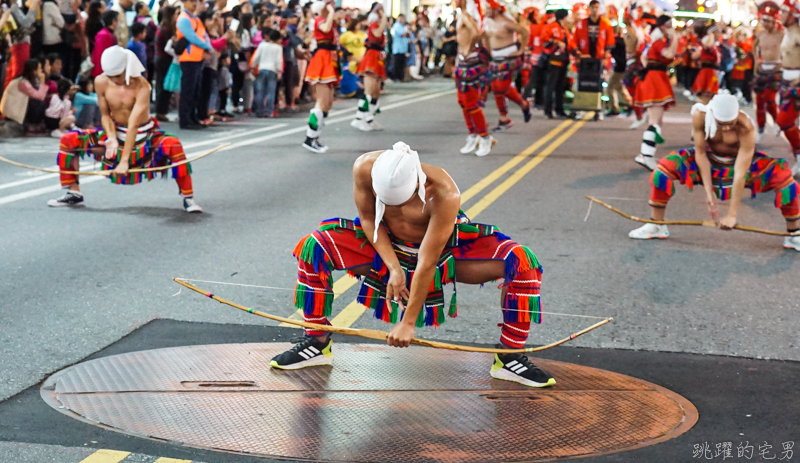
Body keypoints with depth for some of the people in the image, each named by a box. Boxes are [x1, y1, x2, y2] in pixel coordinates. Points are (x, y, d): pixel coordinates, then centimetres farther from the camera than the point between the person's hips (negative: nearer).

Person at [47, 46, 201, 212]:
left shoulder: (141, 86, -26)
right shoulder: (101, 82, -15)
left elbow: (133, 125, -32)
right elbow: (105, 115, -1)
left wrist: (125, 161, -36)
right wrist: (112, 138, -22)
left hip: (143, 135, -4)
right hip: (116, 132, 4)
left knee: (172, 145, -36)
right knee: (68, 140, -8)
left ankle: (188, 198, -24)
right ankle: (74, 193, 6)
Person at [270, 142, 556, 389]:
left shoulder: (444, 195, -38)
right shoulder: (365, 168, -30)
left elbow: (427, 263, -32)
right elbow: (368, 217, -11)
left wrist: (408, 322, -26)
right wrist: (393, 267, -22)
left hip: (443, 248, -2)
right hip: (387, 245, 3)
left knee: (521, 263, -24)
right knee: (314, 247, -19)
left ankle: (509, 359, -9)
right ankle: (317, 344, -2)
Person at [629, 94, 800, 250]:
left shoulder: (746, 128, -36)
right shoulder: (700, 116, -31)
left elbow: (740, 174, -35)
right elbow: (700, 153, -20)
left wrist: (732, 214, -34)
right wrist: (709, 193, -23)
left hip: (741, 161, -2)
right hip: (710, 161, 2)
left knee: (784, 176, -24)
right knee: (665, 167, -18)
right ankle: (656, 226, -1)